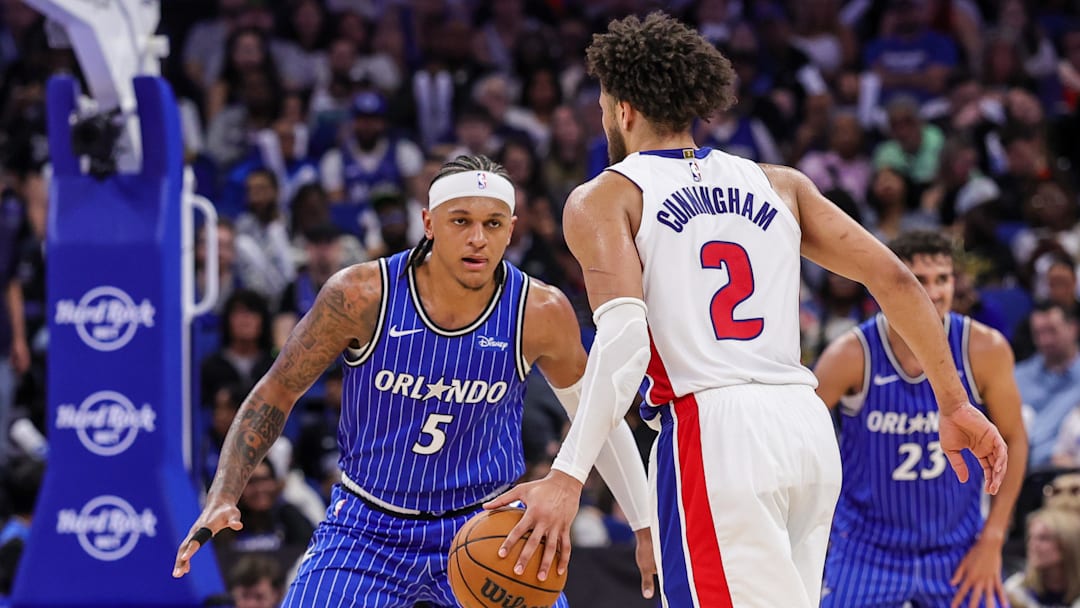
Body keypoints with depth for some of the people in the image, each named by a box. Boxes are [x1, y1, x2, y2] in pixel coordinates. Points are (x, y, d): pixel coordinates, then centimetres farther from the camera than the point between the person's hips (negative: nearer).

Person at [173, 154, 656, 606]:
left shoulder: (541, 314, -13)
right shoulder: (362, 296, -17)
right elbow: (277, 392, -3)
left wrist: (645, 527, 8)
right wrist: (222, 499, -13)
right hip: (367, 527, -1)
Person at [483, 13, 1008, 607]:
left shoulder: (603, 199, 5)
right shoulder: (776, 183, 20)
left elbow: (625, 338, -12)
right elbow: (893, 278, 13)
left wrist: (566, 477, -18)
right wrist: (954, 405, 20)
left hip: (712, 429, -6)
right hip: (808, 425, 6)